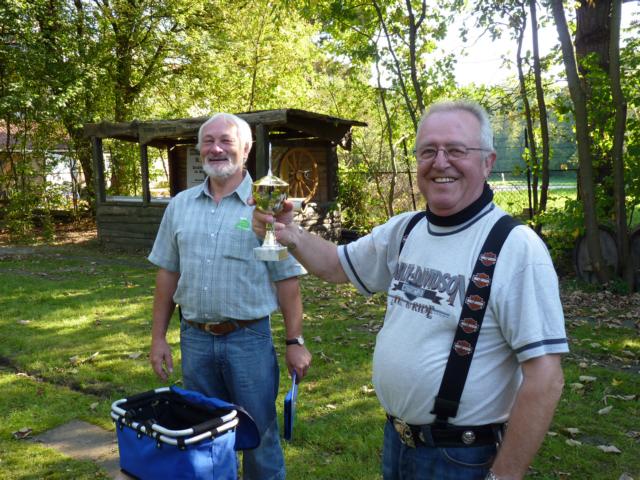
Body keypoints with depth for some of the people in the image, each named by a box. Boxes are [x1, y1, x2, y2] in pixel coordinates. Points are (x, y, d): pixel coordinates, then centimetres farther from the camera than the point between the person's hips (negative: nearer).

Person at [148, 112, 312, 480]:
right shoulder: (181, 205, 5)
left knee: (259, 436, 9)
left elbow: (287, 280, -5)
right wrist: (159, 337, 8)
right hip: (194, 339, 4)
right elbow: (168, 273, 10)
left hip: (249, 339, -3)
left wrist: (295, 342, -7)